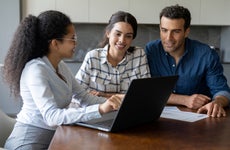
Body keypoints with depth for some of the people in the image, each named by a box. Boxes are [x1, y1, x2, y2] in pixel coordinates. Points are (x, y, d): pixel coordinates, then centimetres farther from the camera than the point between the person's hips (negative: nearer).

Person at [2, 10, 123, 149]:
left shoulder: (60, 66, 6)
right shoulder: (35, 70, -21)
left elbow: (83, 97, 6)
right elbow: (52, 116, -30)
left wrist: (112, 102, -11)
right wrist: (100, 109, -38)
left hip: (54, 136, 8)